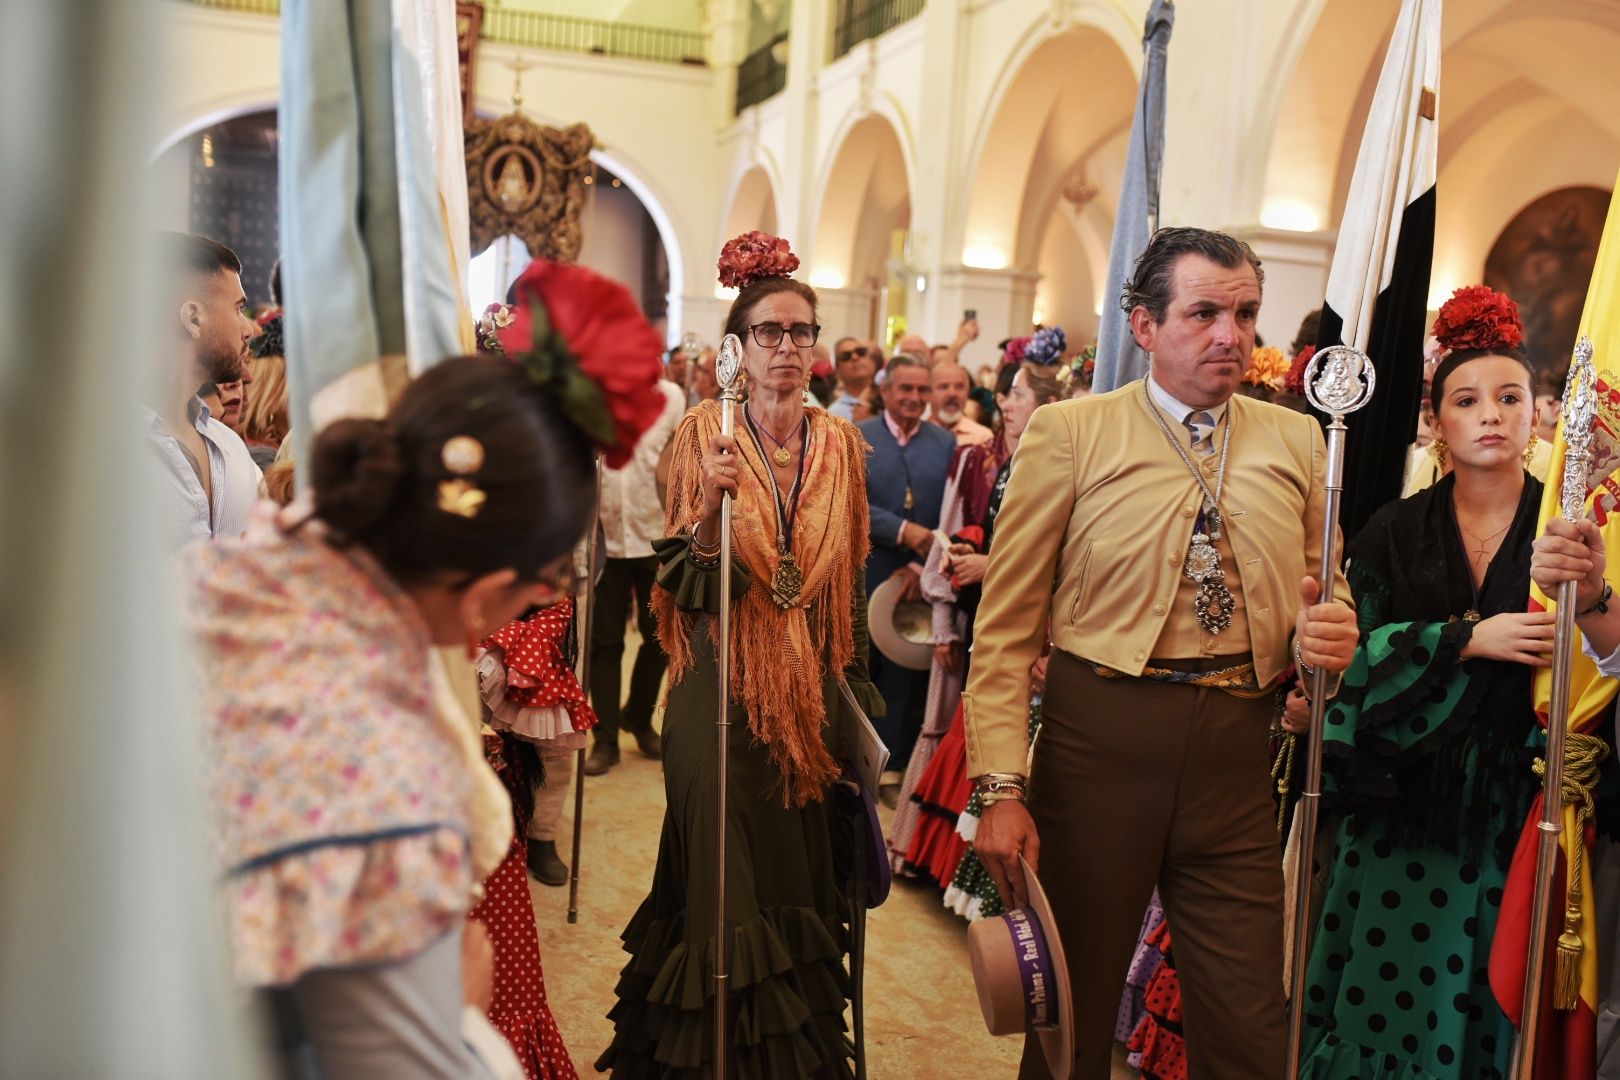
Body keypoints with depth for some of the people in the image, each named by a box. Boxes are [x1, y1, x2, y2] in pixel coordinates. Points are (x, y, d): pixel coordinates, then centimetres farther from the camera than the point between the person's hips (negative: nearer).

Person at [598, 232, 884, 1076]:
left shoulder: (841, 446, 4)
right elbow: (684, 588, -10)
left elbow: (850, 580, 10)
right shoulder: (704, 435, -6)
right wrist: (712, 507, -27)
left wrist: (857, 689, 11)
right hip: (724, 694, -3)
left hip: (814, 694, 3)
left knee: (801, 873, 12)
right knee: (726, 884, 5)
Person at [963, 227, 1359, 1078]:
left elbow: (1324, 592, 18)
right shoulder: (1069, 433, -2)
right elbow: (1006, 625, -5)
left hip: (1237, 755, 3)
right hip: (1099, 743, -2)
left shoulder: (1296, 442, 9)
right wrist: (1001, 788, -12)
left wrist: (1329, 635, -6)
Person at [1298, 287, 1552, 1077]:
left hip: (1514, 809, 0)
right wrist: (1467, 638, -17)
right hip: (1401, 808, 1)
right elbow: (1357, 654, -8)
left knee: (1488, 1003, 8)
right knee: (1384, 998, 8)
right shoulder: (1396, 531, 2)